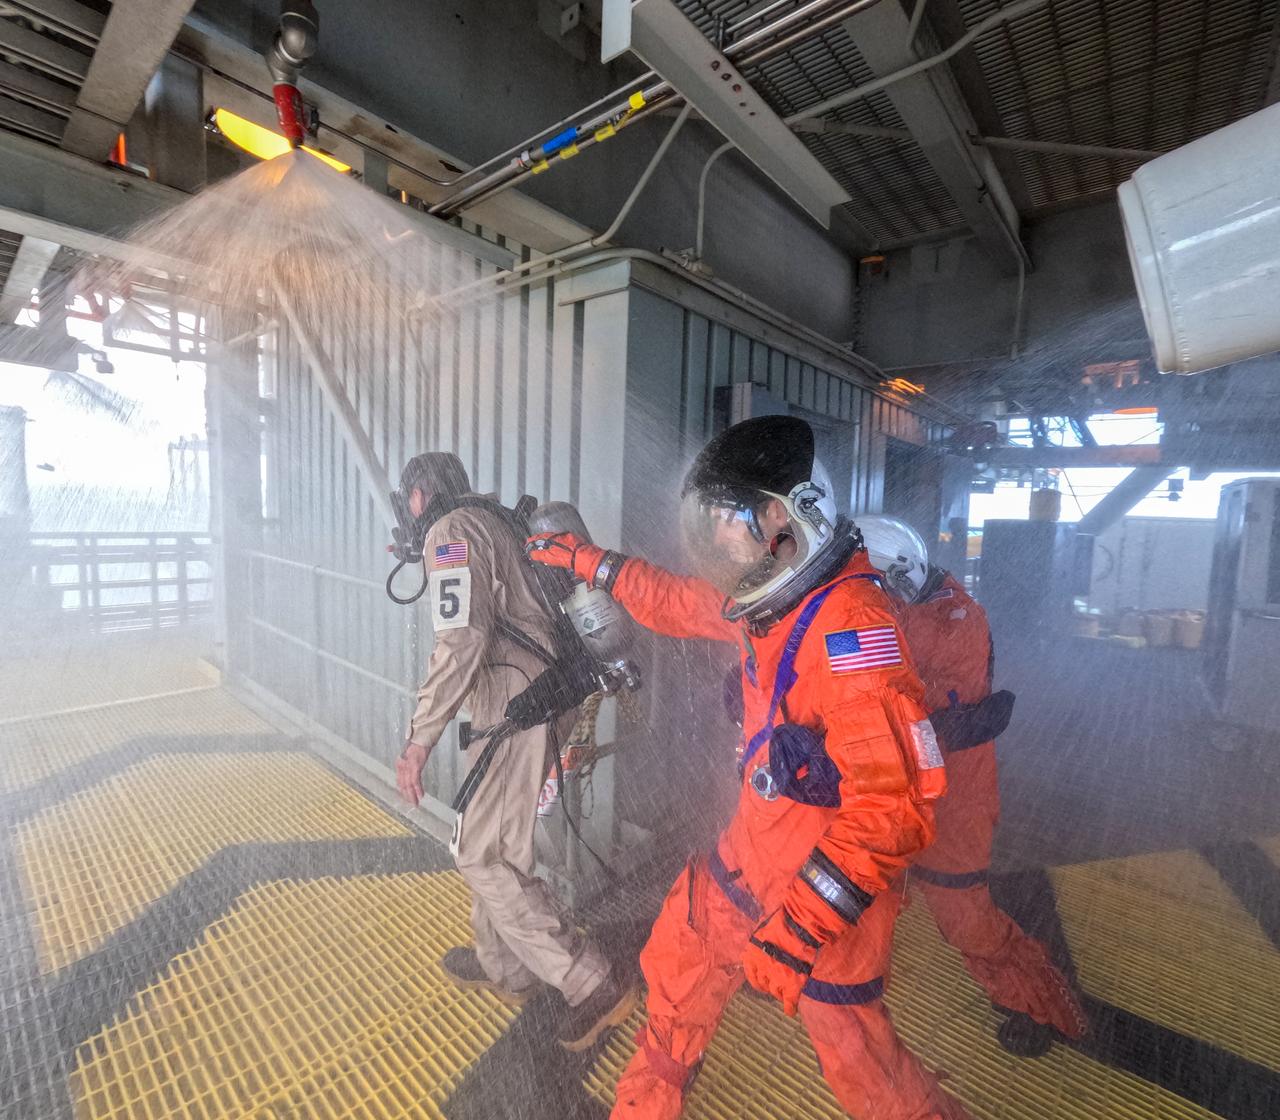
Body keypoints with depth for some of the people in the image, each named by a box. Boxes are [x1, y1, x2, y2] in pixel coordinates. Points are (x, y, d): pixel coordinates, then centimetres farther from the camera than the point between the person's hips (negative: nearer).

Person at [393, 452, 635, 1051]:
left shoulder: (451, 530, -8)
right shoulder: (498, 521, 21)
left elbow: (463, 640, -21)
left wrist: (419, 739, -17)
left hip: (516, 704, -10)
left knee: (481, 855, 1)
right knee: (494, 840, 23)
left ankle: (594, 985, 8)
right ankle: (501, 966, 41)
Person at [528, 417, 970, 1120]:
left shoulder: (848, 622, -30)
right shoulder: (770, 594, -3)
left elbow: (894, 805, -31)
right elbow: (677, 603, 13)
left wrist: (807, 918, -31)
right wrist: (586, 560, 19)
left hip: (828, 882, -8)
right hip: (756, 845, 8)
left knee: (857, 1056, 9)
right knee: (680, 958, 22)